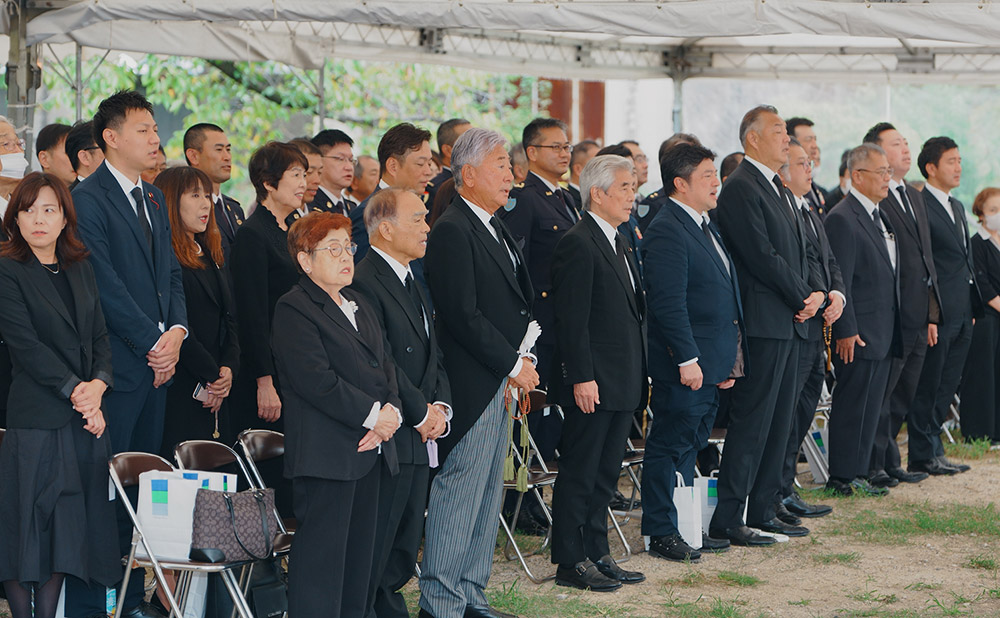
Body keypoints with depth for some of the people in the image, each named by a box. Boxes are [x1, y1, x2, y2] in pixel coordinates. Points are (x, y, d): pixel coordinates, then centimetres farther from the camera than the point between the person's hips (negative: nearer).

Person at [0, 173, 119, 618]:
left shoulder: (80, 269, 14)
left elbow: (100, 337, 12)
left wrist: (97, 385, -6)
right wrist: (75, 390, -14)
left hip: (86, 415, 6)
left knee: (65, 531, 6)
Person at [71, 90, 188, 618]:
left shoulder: (154, 199, 18)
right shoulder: (87, 199, -8)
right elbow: (105, 283, -14)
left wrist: (176, 330, -1)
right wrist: (151, 342, -13)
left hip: (158, 360, 8)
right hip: (114, 365, -8)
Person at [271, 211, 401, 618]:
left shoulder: (359, 306, 20)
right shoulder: (293, 310, -8)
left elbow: (385, 365, 16)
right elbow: (317, 381, -18)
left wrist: (390, 411, -4)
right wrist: (372, 415, -17)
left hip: (370, 448, 9)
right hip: (325, 457, -9)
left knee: (360, 551, 12)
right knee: (322, 553, -7)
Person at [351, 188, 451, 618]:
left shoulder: (410, 284, 18)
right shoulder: (366, 284, -14)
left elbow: (432, 355, 20)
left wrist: (441, 406, 3)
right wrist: (422, 413, -12)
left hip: (418, 441, 10)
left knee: (403, 552, 14)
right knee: (373, 553, -6)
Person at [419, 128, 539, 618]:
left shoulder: (496, 228, 16)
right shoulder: (453, 232, -15)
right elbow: (463, 316, -20)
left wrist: (521, 360, 8)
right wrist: (514, 365, -14)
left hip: (501, 382, 10)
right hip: (471, 384, -10)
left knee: (487, 492, 14)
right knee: (459, 491, -6)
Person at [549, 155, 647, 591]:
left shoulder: (616, 242, 16)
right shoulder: (578, 244, -14)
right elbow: (571, 320, -18)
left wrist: (639, 376, 17)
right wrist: (582, 378, -21)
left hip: (621, 384, 9)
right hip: (593, 384, -9)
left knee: (606, 474, 14)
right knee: (579, 473, -2)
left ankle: (596, 555, 21)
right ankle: (570, 563, 4)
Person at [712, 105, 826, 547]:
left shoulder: (779, 190, 19)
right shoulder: (741, 188, -13)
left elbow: (803, 250, 19)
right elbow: (763, 257, -18)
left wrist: (817, 291, 1)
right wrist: (802, 299, -10)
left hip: (790, 323, 10)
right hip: (763, 324, -10)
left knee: (779, 422, 12)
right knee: (751, 421, -8)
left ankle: (763, 511, 19)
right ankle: (726, 520, -5)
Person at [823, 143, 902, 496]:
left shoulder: (879, 217, 17)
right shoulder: (842, 219, -13)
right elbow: (839, 281, -16)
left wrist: (893, 331, 18)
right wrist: (846, 331, -19)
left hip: (884, 334, 9)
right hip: (858, 334, -9)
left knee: (871, 407, 11)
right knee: (851, 406, -4)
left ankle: (859, 473, 17)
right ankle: (842, 478, 2)